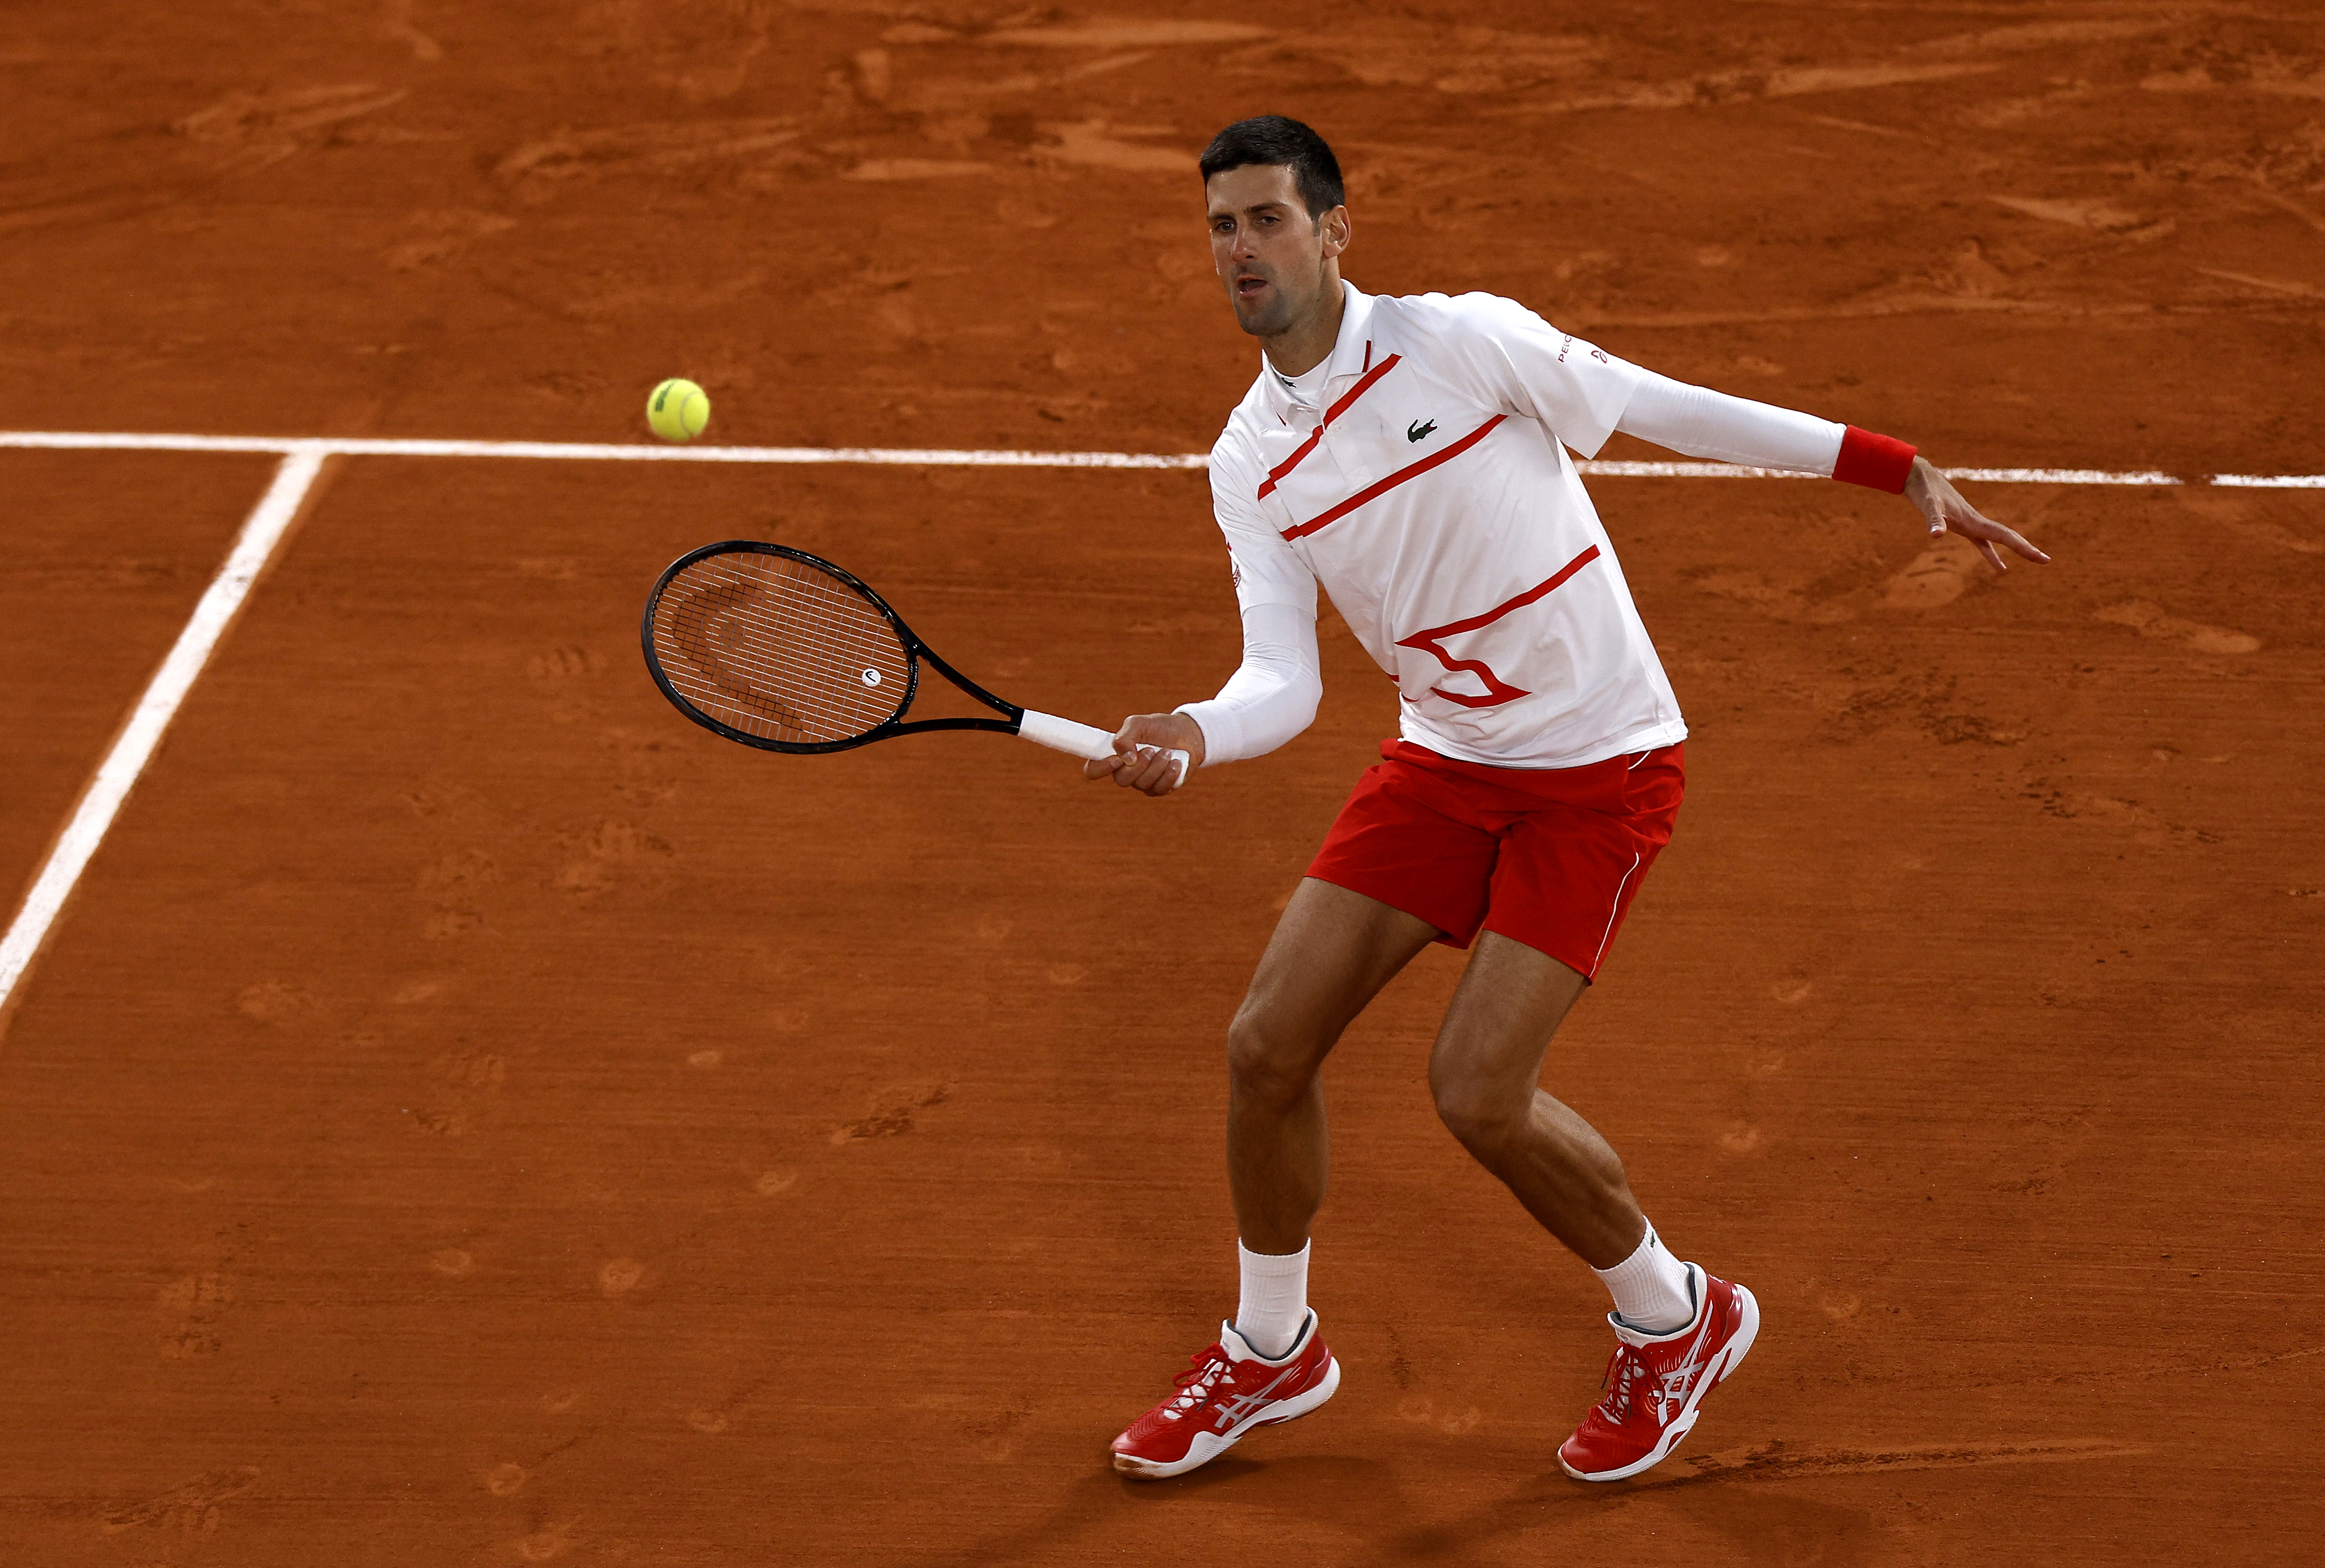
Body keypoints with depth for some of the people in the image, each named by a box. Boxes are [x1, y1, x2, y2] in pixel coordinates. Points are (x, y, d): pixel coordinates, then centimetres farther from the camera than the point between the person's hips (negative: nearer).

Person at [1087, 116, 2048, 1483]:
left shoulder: (1461, 340, -15)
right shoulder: (1249, 467, 1)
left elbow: (1665, 409, -7)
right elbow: (1285, 679, -5)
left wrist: (1896, 468, -7)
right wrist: (1189, 736, -28)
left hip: (1602, 764, -6)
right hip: (1443, 761, 6)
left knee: (1479, 1092, -13)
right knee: (1269, 1045, -1)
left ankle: (1676, 1321, 14)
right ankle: (1271, 1353, 24)